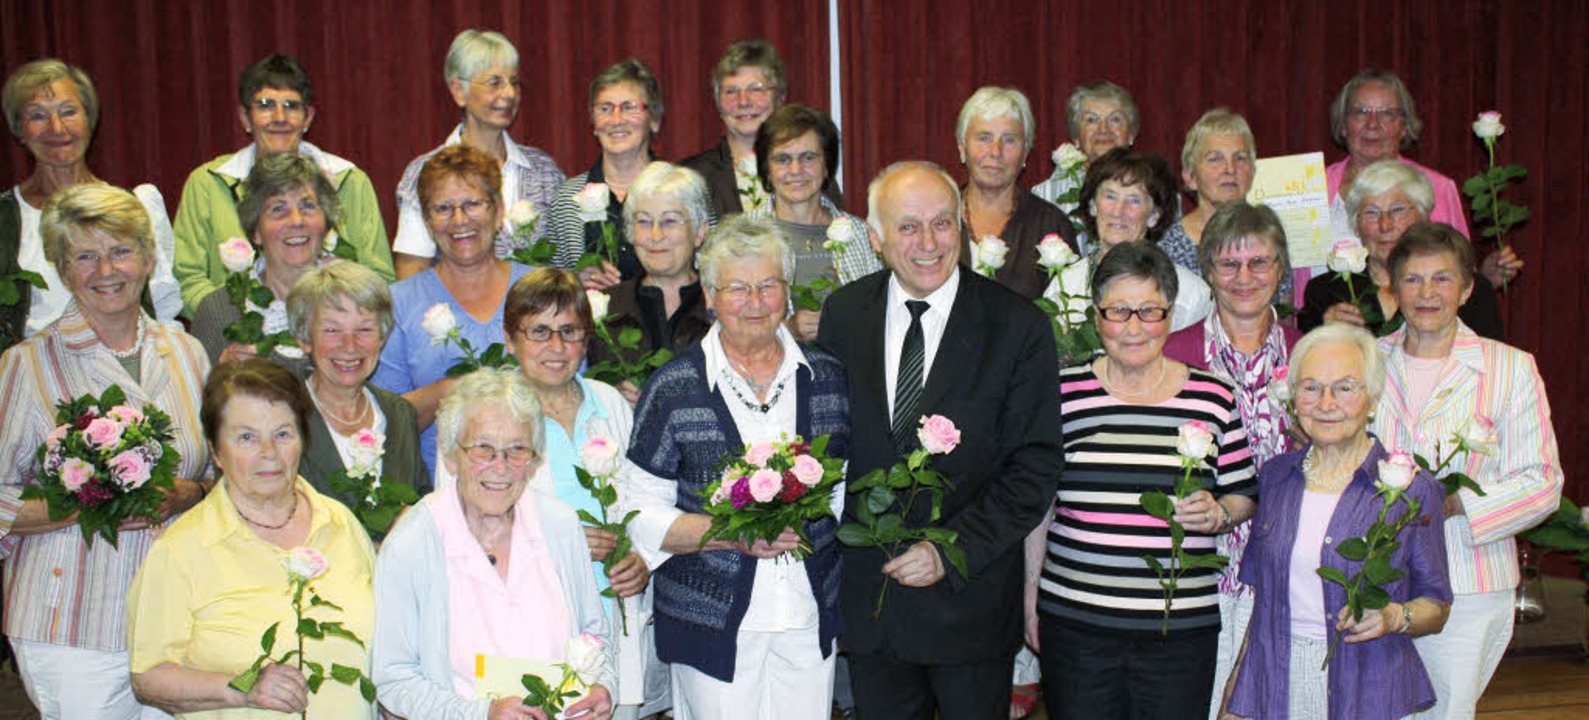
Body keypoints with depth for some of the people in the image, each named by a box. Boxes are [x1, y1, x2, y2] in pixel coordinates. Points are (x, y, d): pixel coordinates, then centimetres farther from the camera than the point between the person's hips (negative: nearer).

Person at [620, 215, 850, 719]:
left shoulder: (827, 377, 4)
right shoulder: (673, 389, -6)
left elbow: (847, 482, 13)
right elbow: (642, 514, -6)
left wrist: (813, 521, -7)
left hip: (810, 616, 3)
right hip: (713, 621, -3)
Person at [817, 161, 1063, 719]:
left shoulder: (1018, 326, -9)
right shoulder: (843, 313, 1)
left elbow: (1036, 466, -10)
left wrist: (952, 551, -16)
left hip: (970, 597, -2)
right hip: (868, 589, 3)